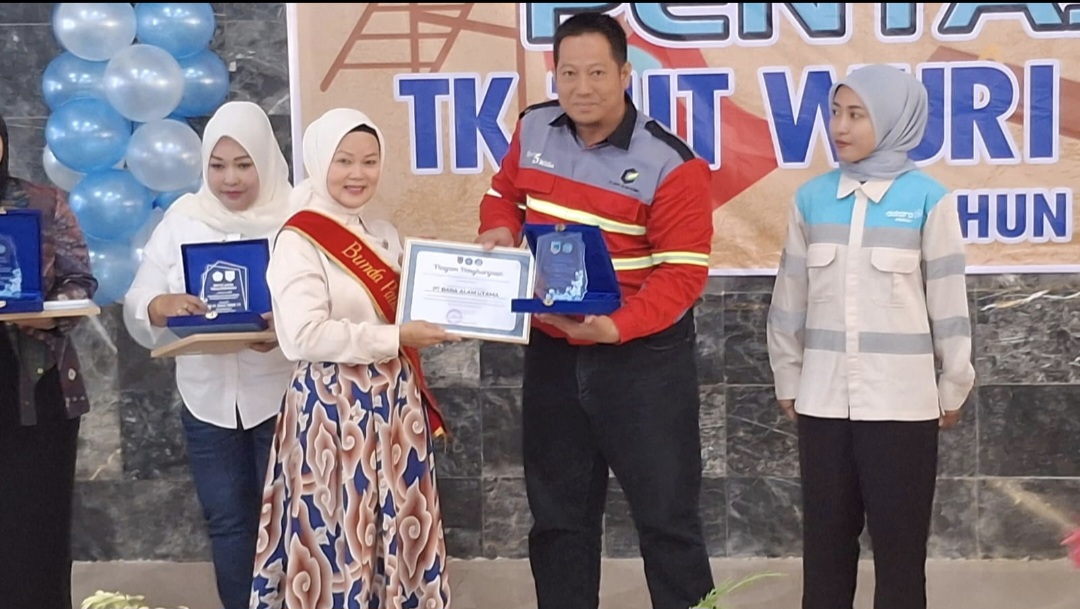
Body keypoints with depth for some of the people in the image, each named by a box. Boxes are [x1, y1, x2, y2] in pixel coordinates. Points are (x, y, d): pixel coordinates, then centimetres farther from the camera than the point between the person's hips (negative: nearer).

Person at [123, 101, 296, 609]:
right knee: (226, 519, 12)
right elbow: (137, 302, 1)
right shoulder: (182, 217, 4)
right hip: (207, 396, 3)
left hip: (282, 393, -3)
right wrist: (160, 306, -22)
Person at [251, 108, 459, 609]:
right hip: (333, 404, -7)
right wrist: (396, 339, -21)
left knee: (397, 529, 11)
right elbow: (303, 337, -22)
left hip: (392, 401, 7)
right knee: (338, 531, -2)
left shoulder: (385, 236, 12)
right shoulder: (299, 240, -11)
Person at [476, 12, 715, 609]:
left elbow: (682, 272, -18)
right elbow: (505, 193, 18)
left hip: (642, 358, -5)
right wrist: (498, 229, -6)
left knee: (665, 514, 4)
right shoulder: (532, 130, 0)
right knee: (557, 513, 16)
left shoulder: (670, 164, -17)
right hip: (551, 352, 5)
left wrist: (616, 327, -33)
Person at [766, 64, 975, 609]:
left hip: (901, 402, -3)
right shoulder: (812, 198, 4)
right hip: (823, 401, 3)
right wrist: (788, 380, 12)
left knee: (899, 544, 5)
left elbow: (948, 301, -1)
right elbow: (790, 297, 10)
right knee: (825, 541, 11)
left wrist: (953, 388, 3)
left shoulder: (927, 199, -6)